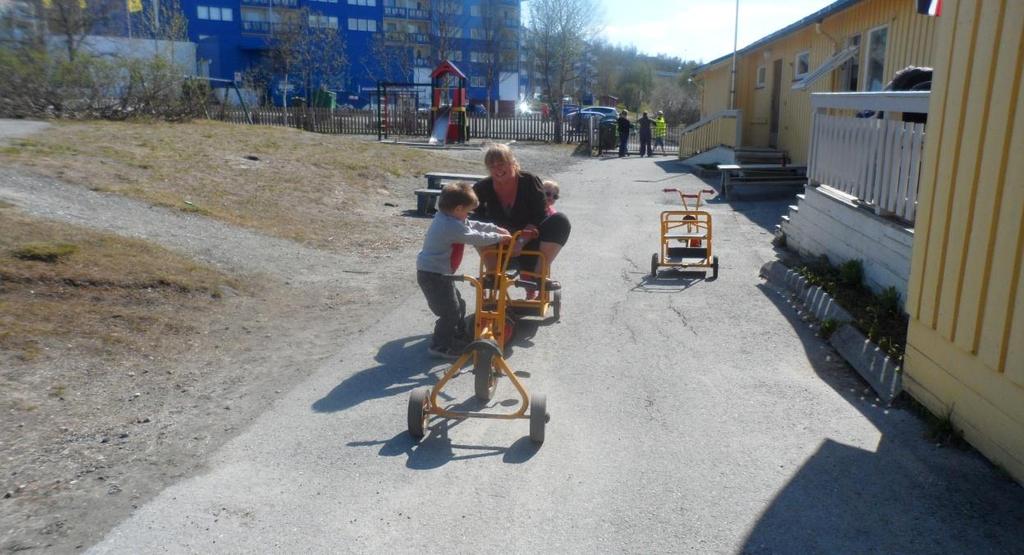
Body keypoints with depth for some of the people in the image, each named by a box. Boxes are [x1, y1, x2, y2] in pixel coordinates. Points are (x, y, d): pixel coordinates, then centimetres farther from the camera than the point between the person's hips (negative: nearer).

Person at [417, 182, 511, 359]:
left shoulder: (446, 219, 10)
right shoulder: (452, 226, -23)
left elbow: (472, 226, 19)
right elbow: (476, 238, -20)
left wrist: (495, 229, 15)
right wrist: (498, 237, -7)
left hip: (437, 273, 11)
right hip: (433, 275, -11)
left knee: (457, 304, 22)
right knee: (450, 311, -7)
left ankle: (460, 336, 37)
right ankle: (439, 346, 1)